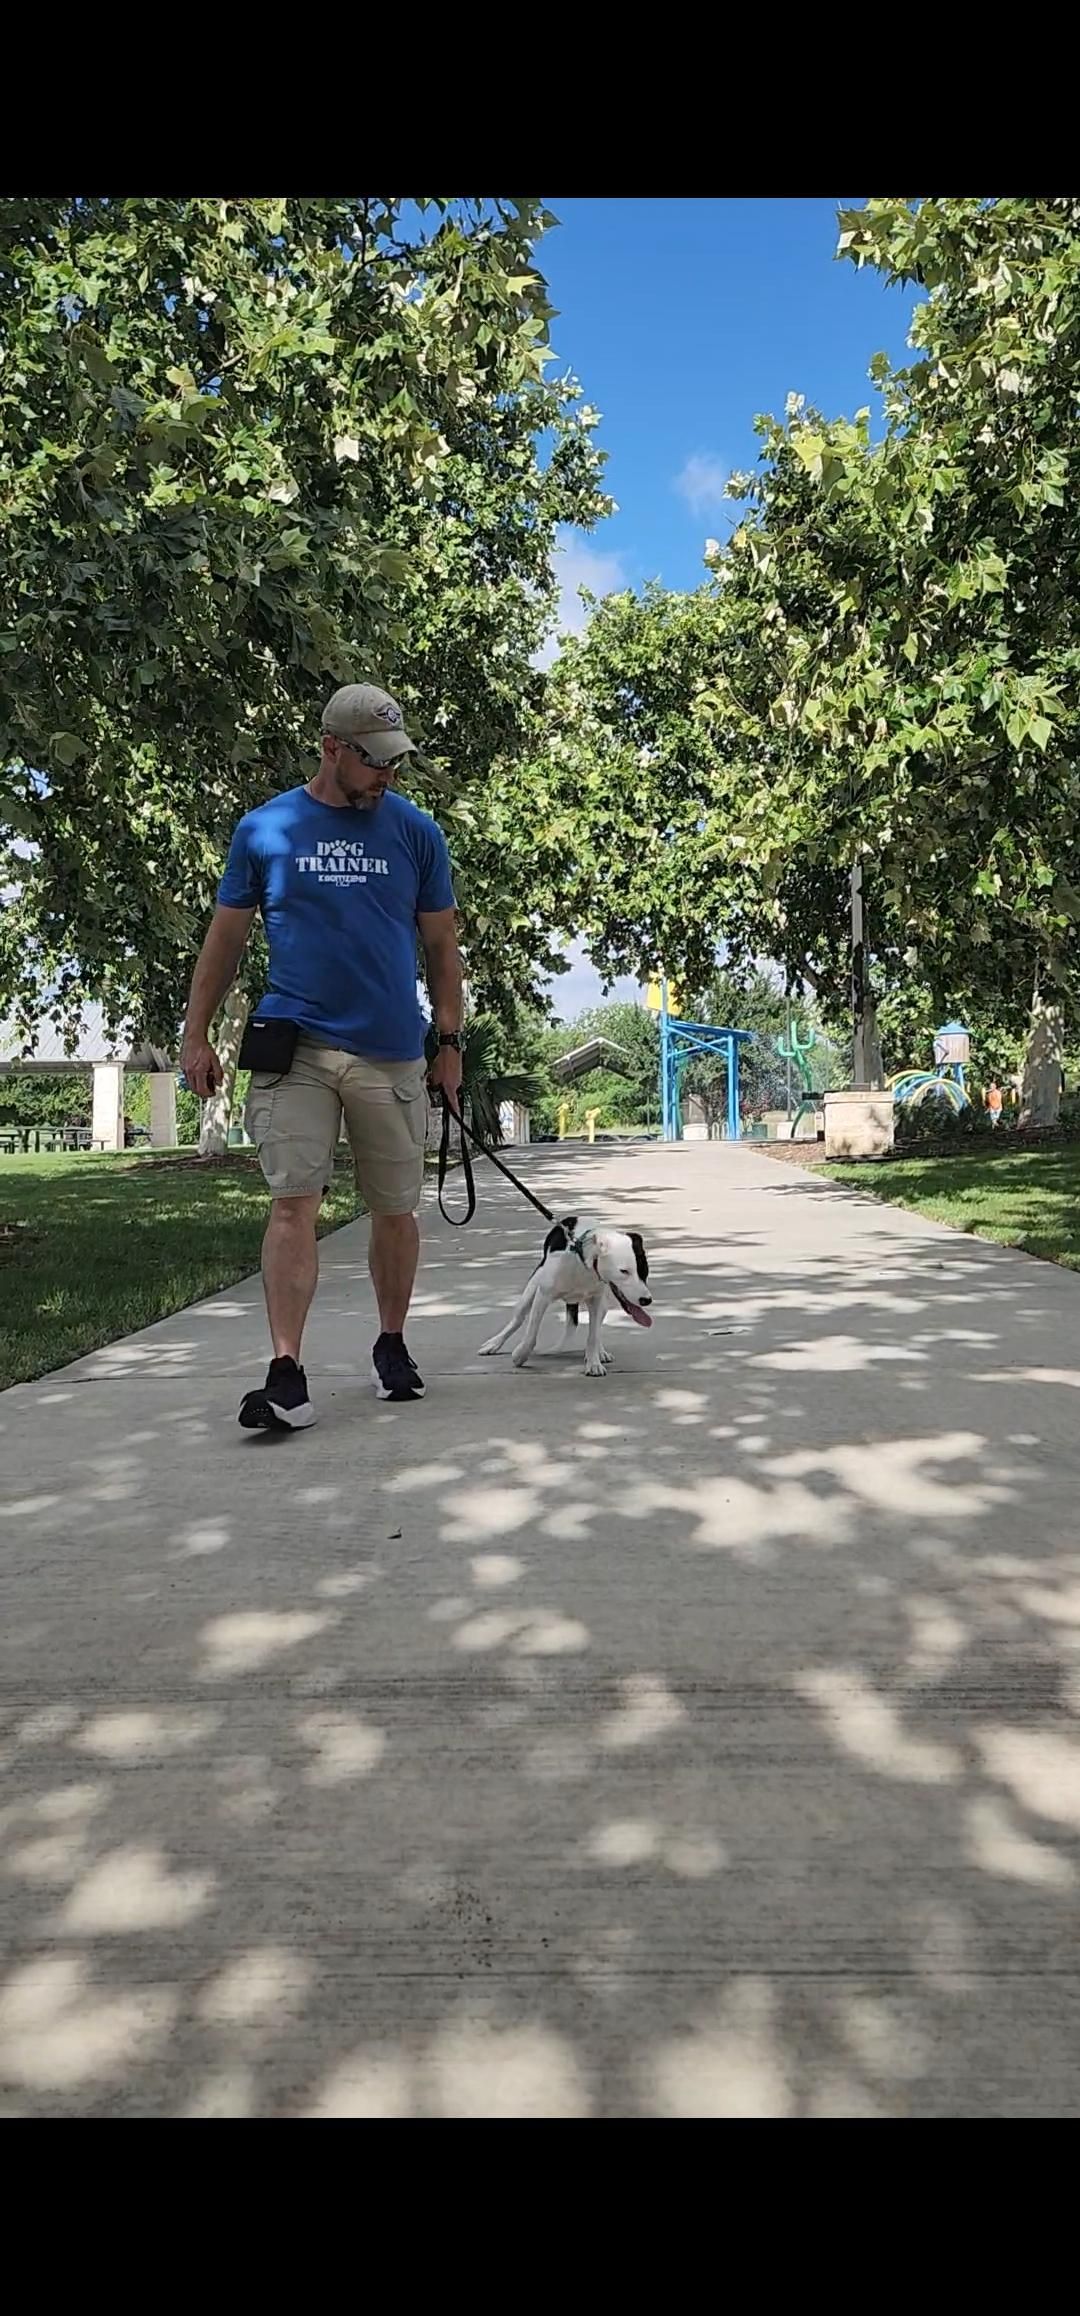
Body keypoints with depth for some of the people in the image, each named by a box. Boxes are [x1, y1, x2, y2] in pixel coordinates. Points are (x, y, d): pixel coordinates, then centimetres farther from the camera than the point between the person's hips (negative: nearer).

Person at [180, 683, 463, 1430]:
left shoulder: (417, 833, 6)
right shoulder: (265, 828, 5)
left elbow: (442, 946, 9)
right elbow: (227, 937, 9)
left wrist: (450, 1042, 3)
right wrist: (196, 1034, 5)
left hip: (392, 1053, 1)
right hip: (294, 1046, -1)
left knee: (395, 1210, 9)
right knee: (293, 1203, -9)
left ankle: (392, 1345, 27)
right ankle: (287, 1376, -9)